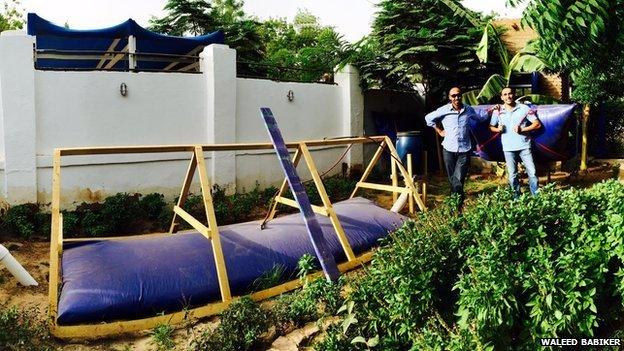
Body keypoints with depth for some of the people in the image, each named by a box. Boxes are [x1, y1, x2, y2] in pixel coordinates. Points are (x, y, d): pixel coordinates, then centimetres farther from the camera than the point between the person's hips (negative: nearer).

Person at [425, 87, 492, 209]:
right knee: (452, 180, 10)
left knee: (458, 180, -12)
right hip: (449, 150, 1)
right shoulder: (444, 110, -2)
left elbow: (481, 118, 23)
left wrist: (490, 111, 9)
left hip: (464, 151, -1)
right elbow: (428, 118, 12)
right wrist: (439, 131, 10)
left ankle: (457, 207, -6)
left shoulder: (468, 110, 4)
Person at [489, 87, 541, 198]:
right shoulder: (498, 111, 3)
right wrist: (498, 129, -8)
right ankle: (517, 196, 23)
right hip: (508, 148, 1)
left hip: (524, 146, -1)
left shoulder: (524, 108, -1)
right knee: (512, 175, 8)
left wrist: (522, 129, -12)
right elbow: (491, 127, 13)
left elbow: (537, 124, 1)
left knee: (532, 172, -1)